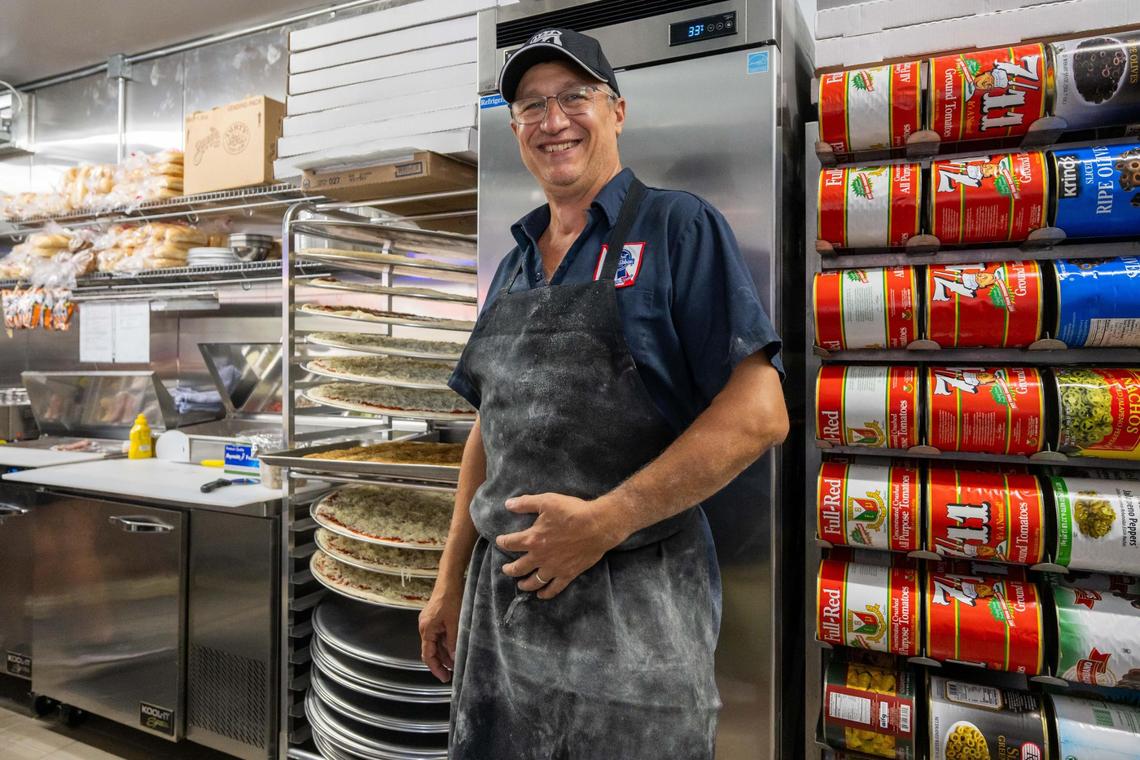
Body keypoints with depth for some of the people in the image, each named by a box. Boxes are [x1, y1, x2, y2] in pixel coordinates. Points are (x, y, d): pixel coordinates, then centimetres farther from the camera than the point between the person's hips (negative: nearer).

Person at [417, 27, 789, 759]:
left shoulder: (679, 228, -7)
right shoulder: (515, 266, 12)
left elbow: (758, 413, -15)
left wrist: (605, 520, -19)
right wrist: (451, 582, 13)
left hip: (635, 606, -6)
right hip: (502, 593, 6)